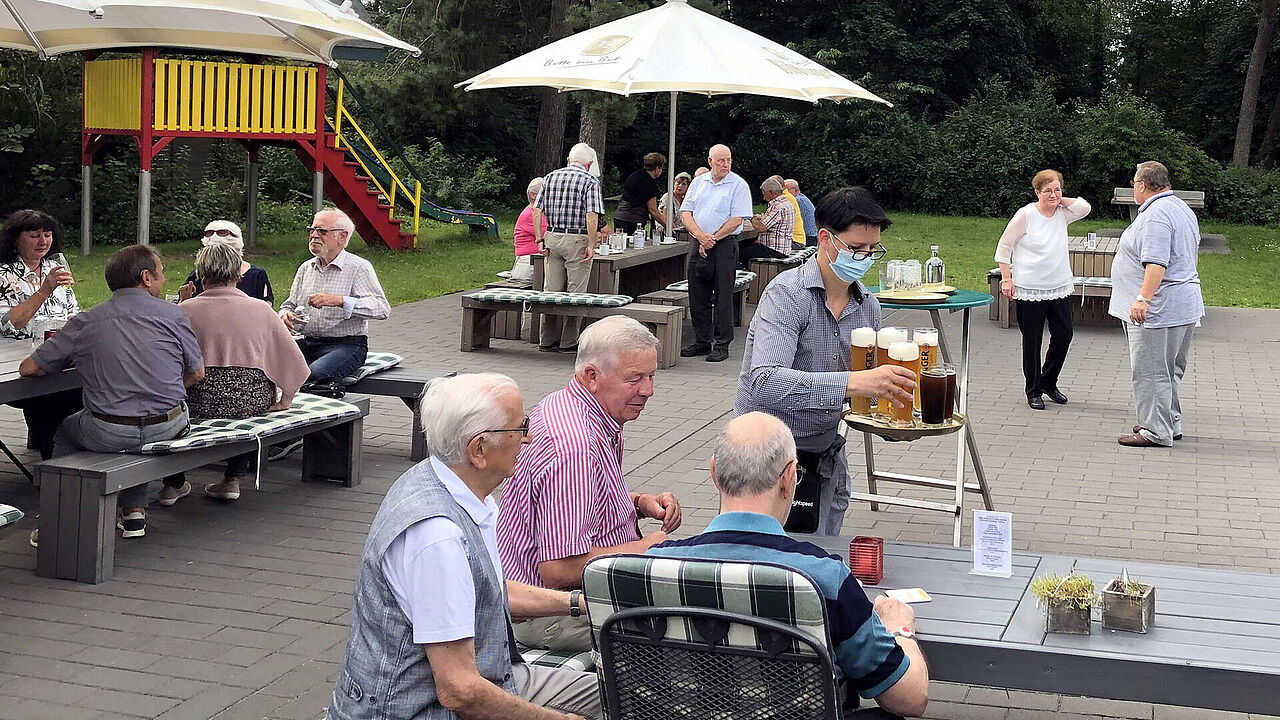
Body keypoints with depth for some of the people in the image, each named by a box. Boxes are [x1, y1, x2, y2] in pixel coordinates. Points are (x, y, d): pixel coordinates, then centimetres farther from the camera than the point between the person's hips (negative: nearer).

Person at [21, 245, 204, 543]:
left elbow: (28, 368, 7)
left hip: (108, 434, 0)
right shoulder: (172, 314, -1)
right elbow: (197, 374, 7)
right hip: (170, 428, 0)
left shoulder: (84, 322, 2)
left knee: (65, 431, 30)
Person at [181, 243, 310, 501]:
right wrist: (284, 400, 16)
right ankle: (233, 479, 30)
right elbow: (293, 361, 6)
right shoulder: (260, 309, 4)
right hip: (253, 401, 1)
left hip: (198, 402, -1)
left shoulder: (186, 310, 0)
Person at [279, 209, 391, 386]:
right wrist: (285, 315, -2)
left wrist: (339, 301, -26)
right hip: (307, 343, 6)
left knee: (315, 374, -35)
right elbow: (289, 305, 24)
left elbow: (383, 309, -16)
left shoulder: (359, 267, -4)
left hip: (347, 345, -5)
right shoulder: (305, 268, 17)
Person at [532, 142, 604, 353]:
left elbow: (537, 211, 5)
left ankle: (548, 340, 12)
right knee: (575, 293, 1)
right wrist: (591, 246, -14)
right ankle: (569, 341, 3)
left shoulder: (550, 177, 11)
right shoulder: (590, 181, -5)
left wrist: (540, 239, 7)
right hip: (577, 239, -5)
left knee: (551, 291, 9)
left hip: (552, 238, 5)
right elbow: (592, 215, -15)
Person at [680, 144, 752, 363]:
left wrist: (712, 239, -12)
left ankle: (722, 345, 3)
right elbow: (686, 213, 7)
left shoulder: (738, 185, -2)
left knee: (722, 297, -3)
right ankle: (702, 341, 18)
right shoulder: (698, 183, 12)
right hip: (698, 245, 5)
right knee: (697, 295, 8)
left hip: (724, 246, -5)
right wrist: (700, 235, -10)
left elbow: (737, 220, -10)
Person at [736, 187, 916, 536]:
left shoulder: (868, 306, 4)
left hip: (827, 462, 6)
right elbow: (765, 383, -33)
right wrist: (854, 382, -41)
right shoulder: (787, 294, -18)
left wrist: (892, 386, -8)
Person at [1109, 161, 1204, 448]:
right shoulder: (1183, 209, 17)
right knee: (1170, 370, 18)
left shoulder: (1155, 215, -17)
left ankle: (1156, 432, -2)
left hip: (1159, 309, -11)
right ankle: (1171, 424, 26)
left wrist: (1143, 298, -33)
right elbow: (1193, 255, 28)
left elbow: (1157, 263, -28)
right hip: (1185, 305, 11)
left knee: (1150, 371, -5)